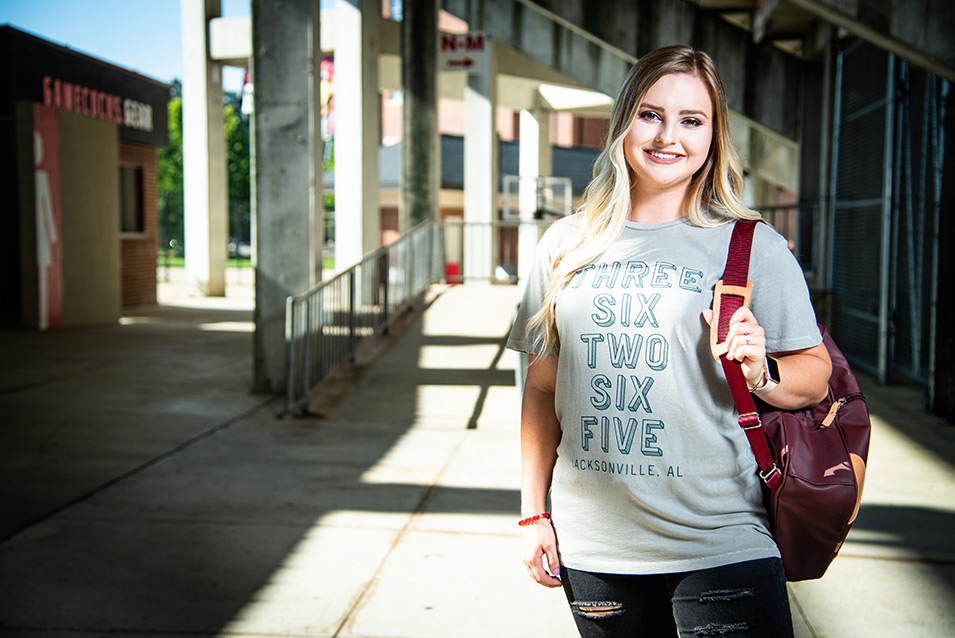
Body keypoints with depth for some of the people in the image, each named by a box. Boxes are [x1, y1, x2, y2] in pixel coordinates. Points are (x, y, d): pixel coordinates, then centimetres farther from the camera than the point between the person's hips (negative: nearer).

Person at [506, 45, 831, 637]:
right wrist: (534, 512, 10)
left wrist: (760, 372, -20)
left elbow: (817, 374, 2)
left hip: (721, 544, -2)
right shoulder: (566, 246, 6)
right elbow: (543, 389, 12)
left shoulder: (756, 248, -2)